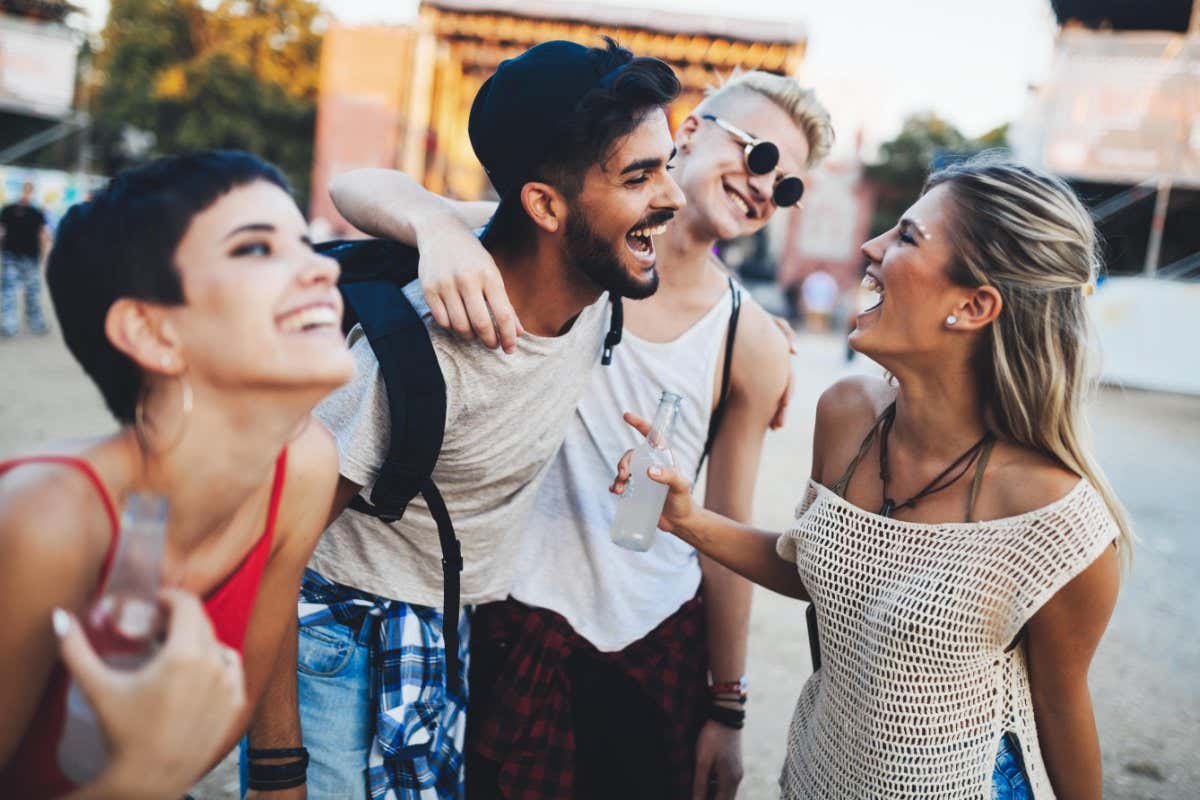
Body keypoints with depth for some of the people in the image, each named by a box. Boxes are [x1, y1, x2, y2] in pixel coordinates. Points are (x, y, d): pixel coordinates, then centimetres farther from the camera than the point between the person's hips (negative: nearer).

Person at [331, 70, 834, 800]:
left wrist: (728, 710, 7)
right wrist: (440, 229, -39)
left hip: (662, 643, 2)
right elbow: (359, 187, -16)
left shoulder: (755, 346, -4)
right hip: (519, 622, -2)